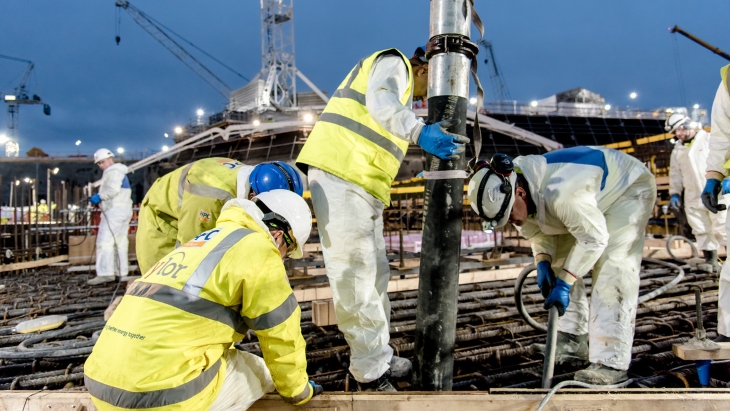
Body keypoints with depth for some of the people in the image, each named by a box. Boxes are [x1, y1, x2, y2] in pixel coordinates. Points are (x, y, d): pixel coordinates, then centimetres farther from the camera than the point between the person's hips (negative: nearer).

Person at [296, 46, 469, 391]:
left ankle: (379, 358, 25)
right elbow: (381, 103, -20)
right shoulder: (393, 63, 3)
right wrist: (419, 132, -35)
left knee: (374, 274, 14)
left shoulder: (401, 91, 33)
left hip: (362, 186, 11)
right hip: (339, 175, -11)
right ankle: (371, 373, 2)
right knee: (354, 277, -7)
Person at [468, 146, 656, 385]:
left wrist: (563, 284, -29)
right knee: (560, 262, 4)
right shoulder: (506, 192, -16)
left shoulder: (559, 194, -43)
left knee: (610, 273, -18)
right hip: (594, 198, 8)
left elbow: (594, 238, -31)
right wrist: (543, 263, -19)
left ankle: (611, 363, -13)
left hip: (628, 189, -8)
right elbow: (538, 230, -2)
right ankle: (574, 342, 15)